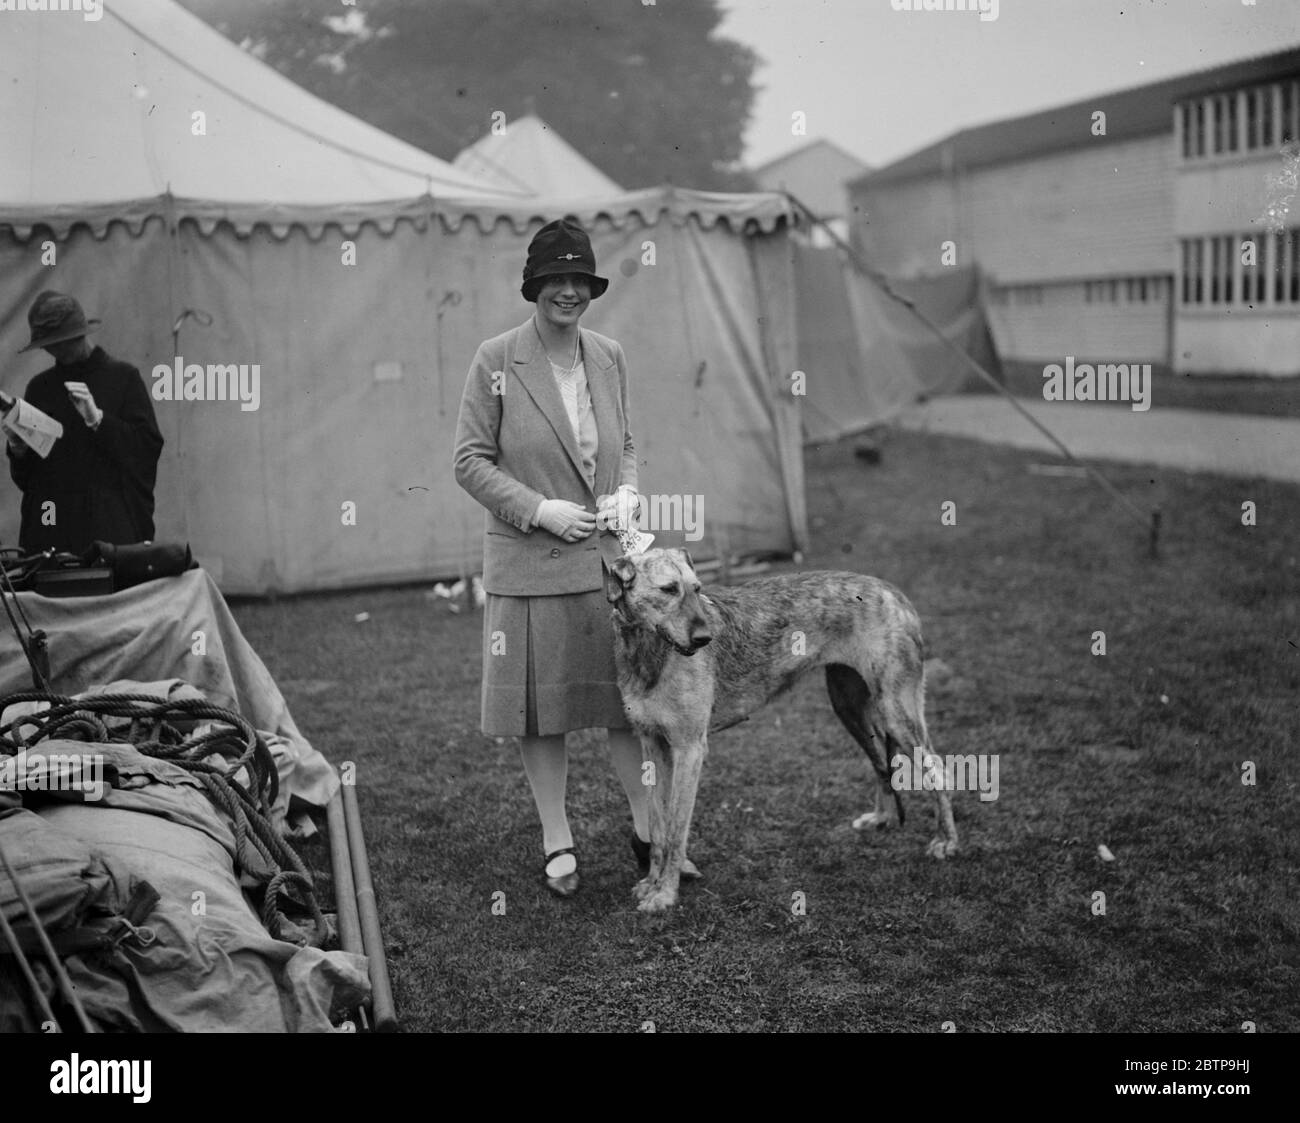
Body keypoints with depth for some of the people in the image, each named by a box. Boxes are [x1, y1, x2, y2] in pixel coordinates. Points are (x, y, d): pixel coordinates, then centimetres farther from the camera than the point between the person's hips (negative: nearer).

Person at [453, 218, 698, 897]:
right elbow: (470, 460, -5)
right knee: (541, 710, 6)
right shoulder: (497, 361, -7)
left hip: (610, 555, 3)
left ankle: (647, 830, 20)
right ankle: (557, 843, 21)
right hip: (529, 561, -3)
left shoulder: (609, 357, 7)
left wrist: (627, 490, -1)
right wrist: (541, 510, -15)